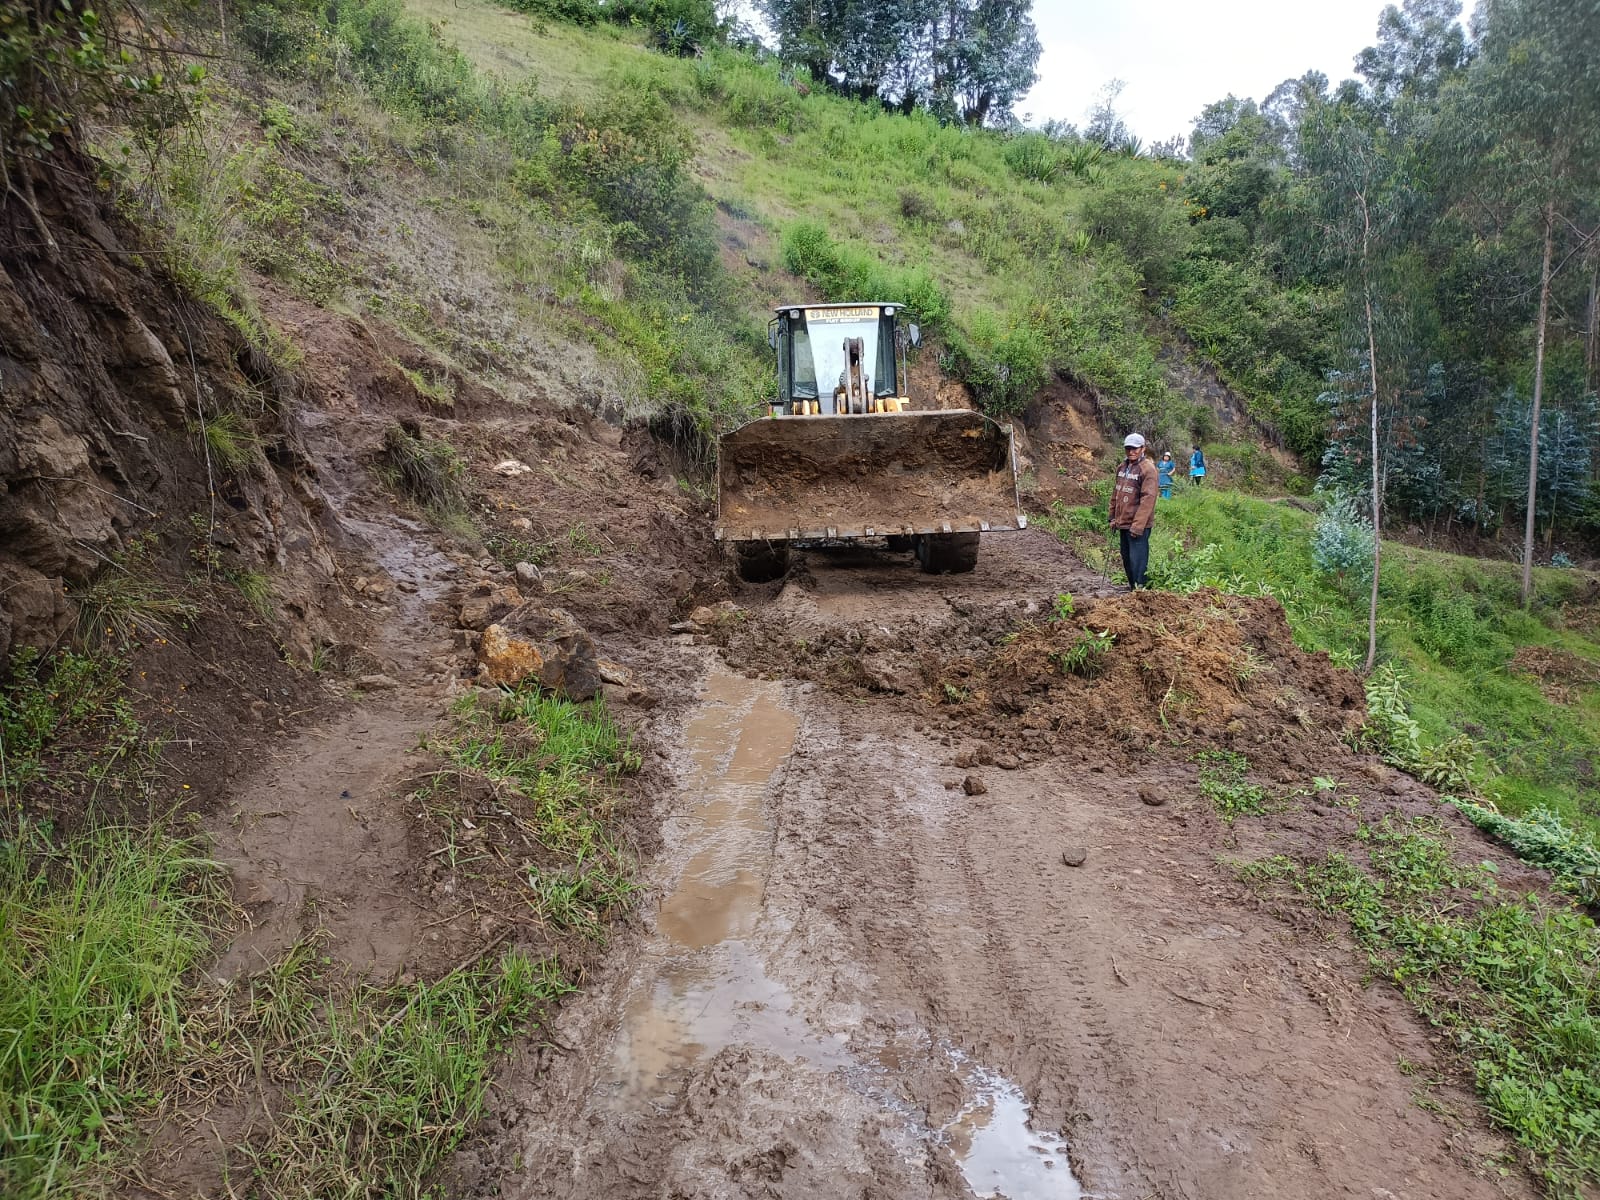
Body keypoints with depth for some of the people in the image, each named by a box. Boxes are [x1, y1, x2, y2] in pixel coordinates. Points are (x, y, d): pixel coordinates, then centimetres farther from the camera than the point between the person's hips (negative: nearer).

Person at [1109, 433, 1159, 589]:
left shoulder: (1148, 469, -13)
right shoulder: (1122, 467, 10)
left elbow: (1148, 499, -18)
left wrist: (1138, 525, -22)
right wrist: (1113, 517, 15)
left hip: (1138, 525, -8)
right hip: (1123, 522, 8)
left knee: (1137, 560, -6)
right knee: (1126, 558, 16)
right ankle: (1132, 587, 29)